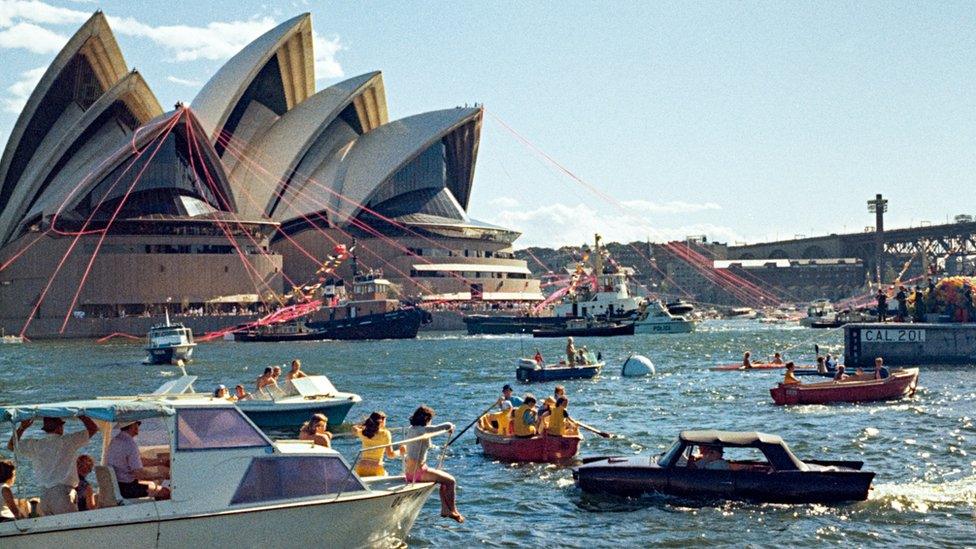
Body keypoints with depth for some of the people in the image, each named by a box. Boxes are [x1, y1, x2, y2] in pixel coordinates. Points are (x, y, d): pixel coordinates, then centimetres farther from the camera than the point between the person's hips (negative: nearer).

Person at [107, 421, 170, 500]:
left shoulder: (115, 440, 9)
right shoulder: (130, 444, -22)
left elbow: (139, 461, 17)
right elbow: (139, 473, -24)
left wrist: (160, 461, 18)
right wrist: (160, 475, -10)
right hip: (126, 488, -10)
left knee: (155, 484, 26)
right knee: (165, 491, -4)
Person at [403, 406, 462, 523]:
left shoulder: (411, 429, 9)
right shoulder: (424, 430, -18)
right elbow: (448, 425, -20)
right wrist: (451, 427, 3)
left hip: (408, 471, 9)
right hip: (418, 472, -9)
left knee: (445, 478, 23)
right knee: (451, 481, 2)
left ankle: (445, 510, 23)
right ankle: (453, 511, 14)